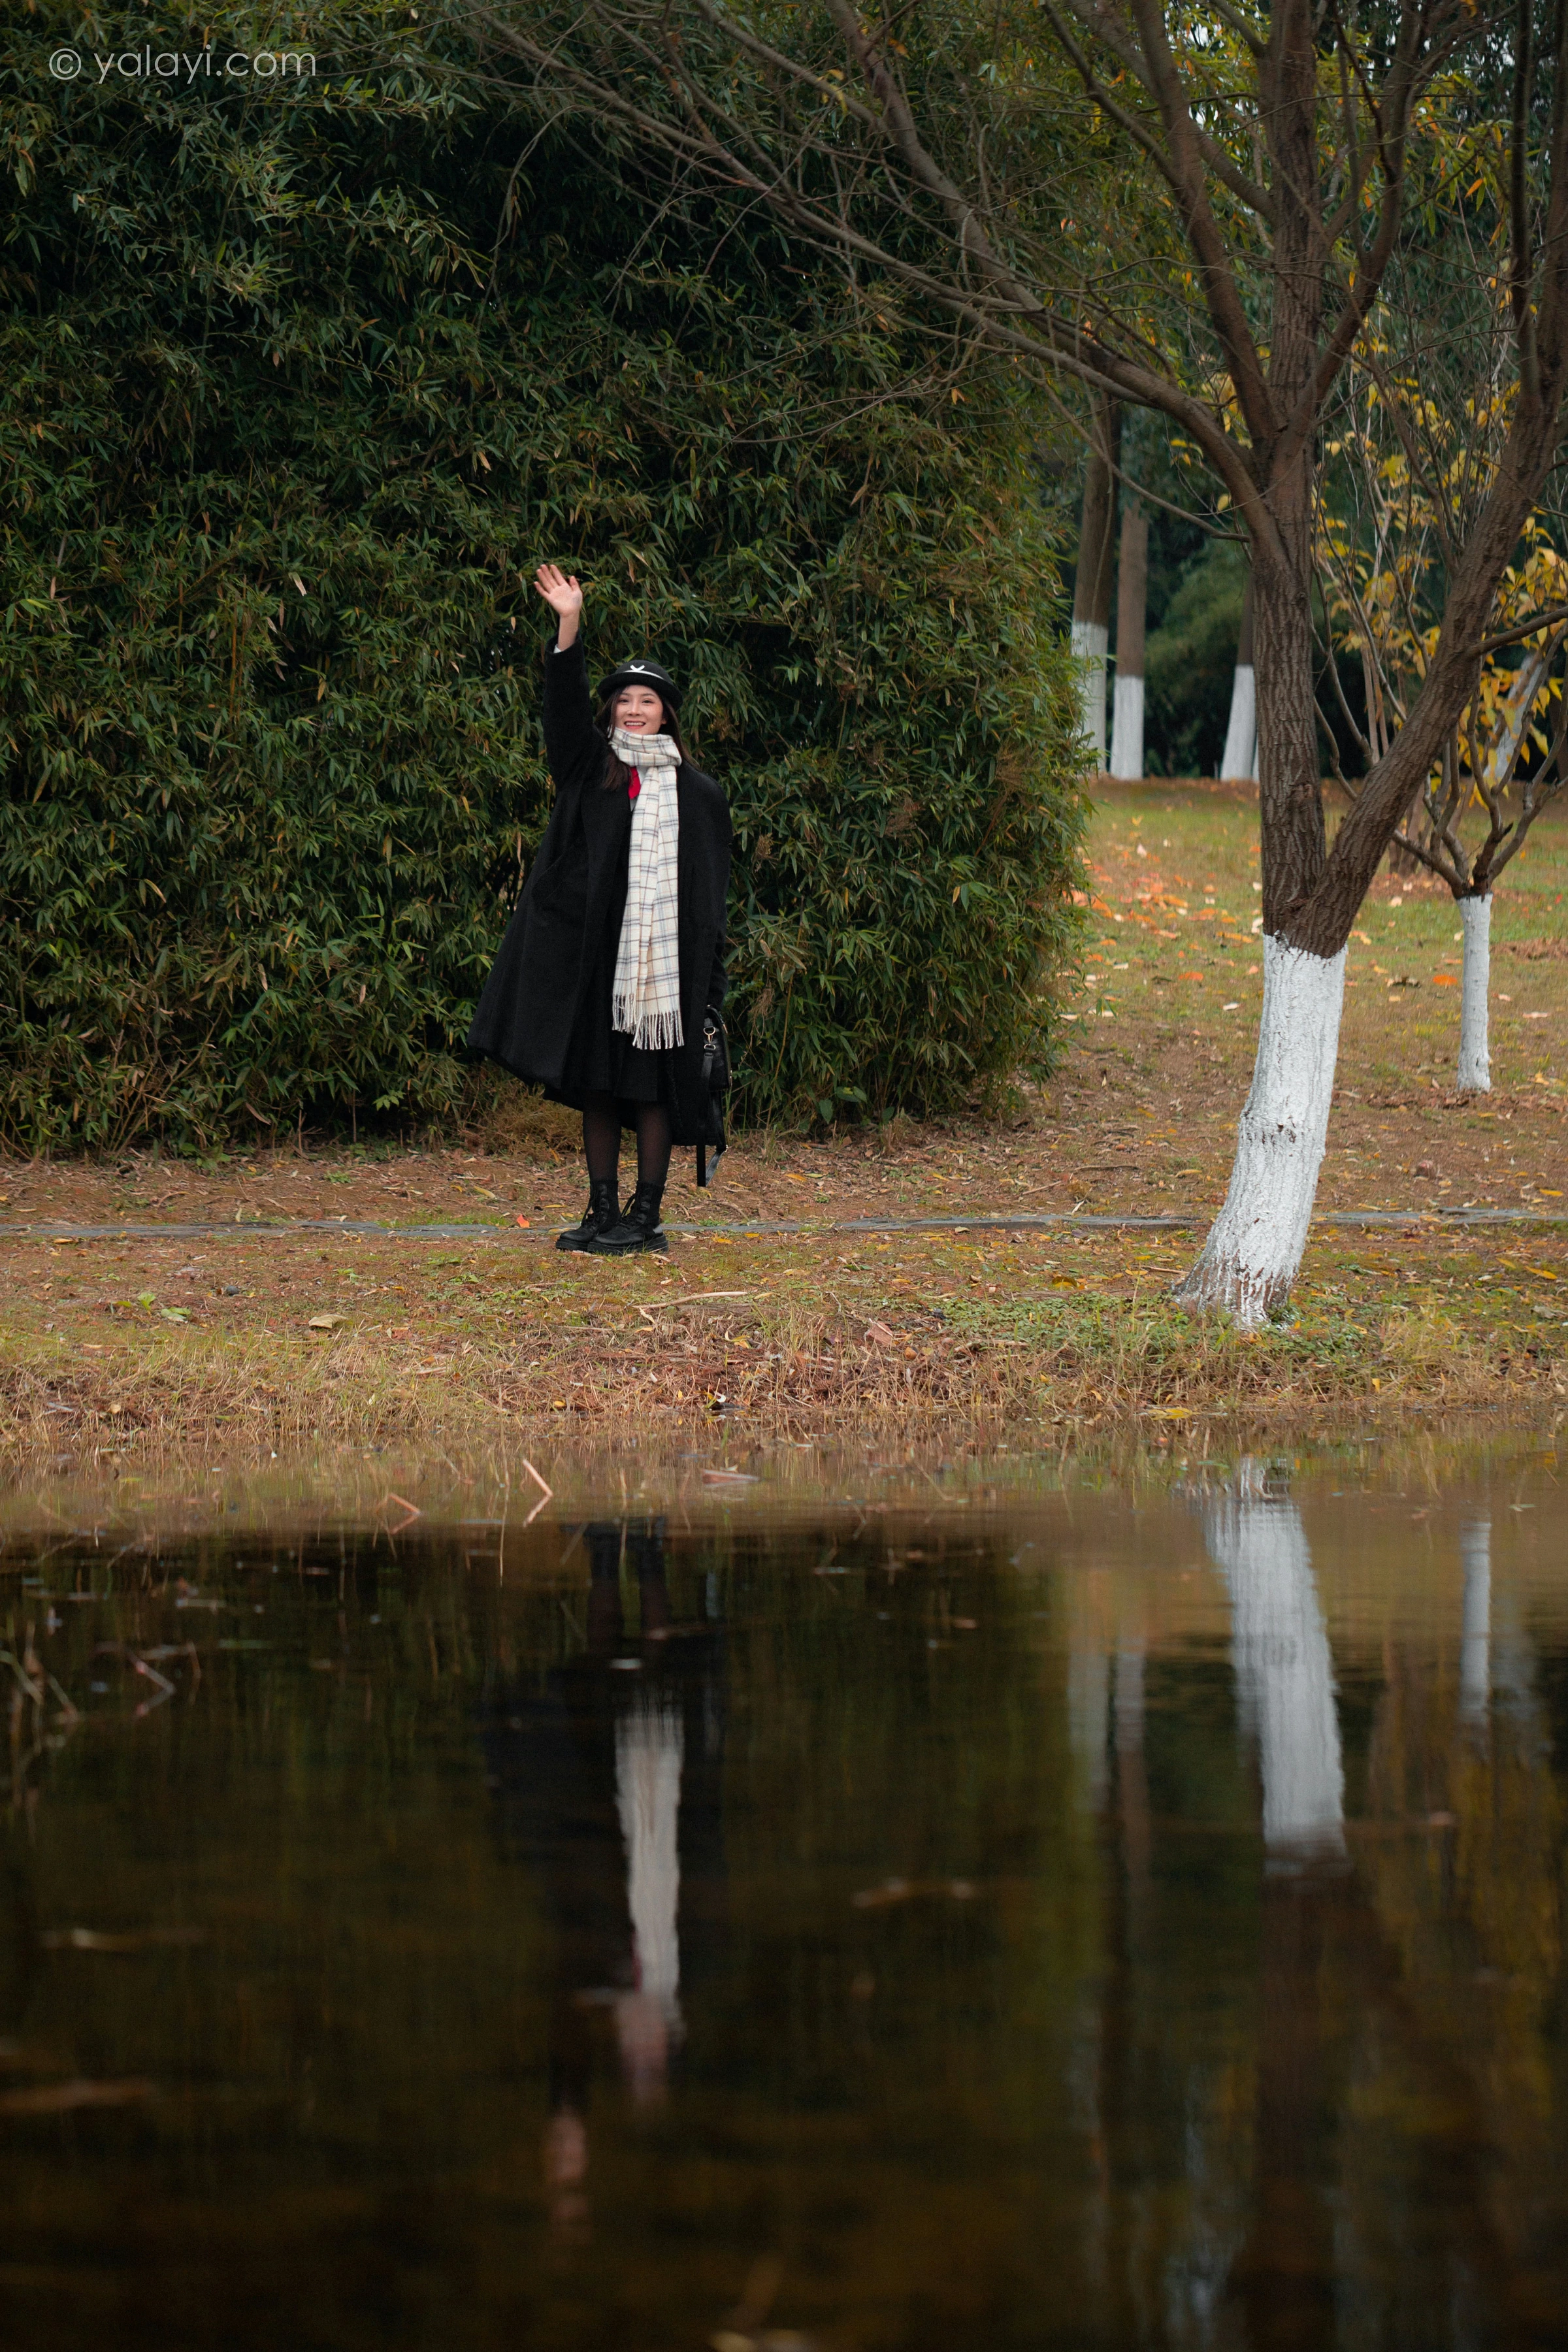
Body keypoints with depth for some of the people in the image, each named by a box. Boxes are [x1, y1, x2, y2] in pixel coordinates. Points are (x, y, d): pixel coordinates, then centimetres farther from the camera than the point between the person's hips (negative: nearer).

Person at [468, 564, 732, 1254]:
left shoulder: (698, 794, 8)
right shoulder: (592, 771, 11)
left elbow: (713, 889, 7)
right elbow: (565, 706, -4)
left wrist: (710, 977, 1)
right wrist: (570, 627, -17)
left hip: (664, 962, -2)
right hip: (593, 955, 2)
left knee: (652, 1087, -1)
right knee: (596, 1085, 5)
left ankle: (646, 1215, 4)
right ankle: (603, 1211, 12)